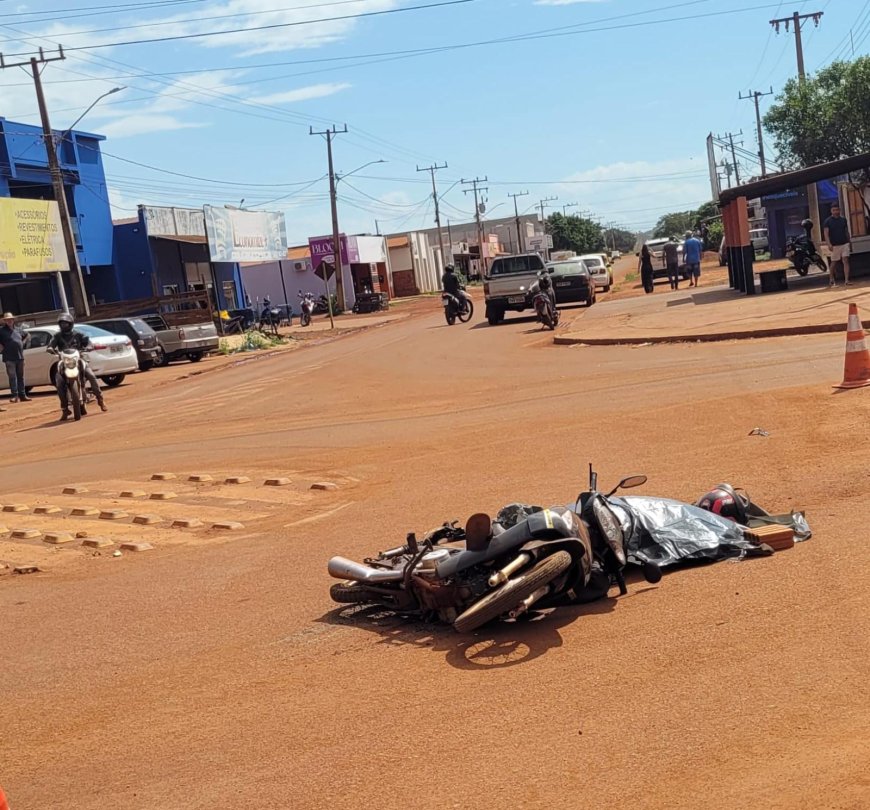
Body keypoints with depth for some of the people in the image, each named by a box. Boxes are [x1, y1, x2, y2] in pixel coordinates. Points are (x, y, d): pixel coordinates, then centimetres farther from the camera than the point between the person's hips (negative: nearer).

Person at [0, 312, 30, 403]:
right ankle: (14, 395, -7)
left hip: (20, 357, 5)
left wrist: (24, 343, 14)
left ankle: (22, 395, 13)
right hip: (9, 358, -5)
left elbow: (27, 335, 30)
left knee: (20, 377, 9)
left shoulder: (18, 330, 15)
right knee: (12, 377, -7)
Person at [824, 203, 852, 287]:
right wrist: (829, 244, -24)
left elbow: (846, 232, 17)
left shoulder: (843, 219, 9)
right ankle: (832, 280, 26)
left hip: (845, 244, 2)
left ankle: (846, 280, -13)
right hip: (834, 245, -2)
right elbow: (826, 233, -11)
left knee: (845, 261, -9)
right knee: (833, 263, 7)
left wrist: (850, 242, 16)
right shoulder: (828, 221, -3)